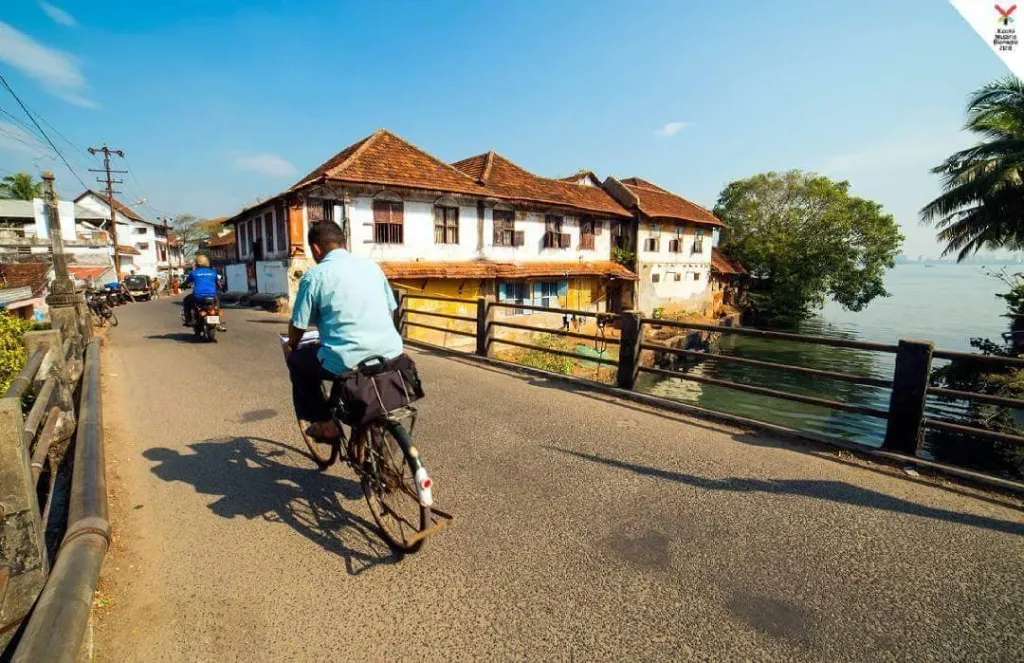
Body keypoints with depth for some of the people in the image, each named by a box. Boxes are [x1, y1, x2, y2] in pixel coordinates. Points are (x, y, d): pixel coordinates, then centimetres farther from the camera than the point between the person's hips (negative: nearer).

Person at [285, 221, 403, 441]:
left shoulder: (314, 275, 0)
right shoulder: (371, 265, 13)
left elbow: (298, 326, 6)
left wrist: (290, 345, 29)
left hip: (347, 362, -4)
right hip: (390, 355, 5)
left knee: (297, 360, 24)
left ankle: (325, 424, 23)